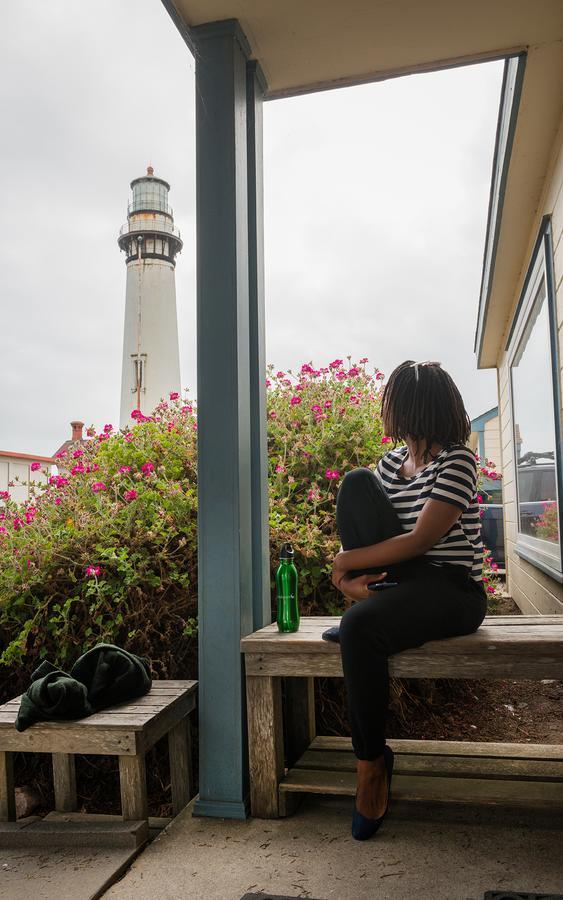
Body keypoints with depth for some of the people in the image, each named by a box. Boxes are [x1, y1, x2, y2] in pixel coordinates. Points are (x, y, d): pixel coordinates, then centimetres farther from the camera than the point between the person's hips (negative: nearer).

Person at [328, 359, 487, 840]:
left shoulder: (457, 462, -10)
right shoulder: (392, 461, 11)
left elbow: (421, 539, -21)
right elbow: (365, 526, 5)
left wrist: (348, 560, -17)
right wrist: (349, 577, -15)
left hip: (453, 591, -6)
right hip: (398, 582, 6)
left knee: (360, 627, -36)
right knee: (356, 483, -13)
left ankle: (373, 760, -14)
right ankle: (370, 598, -11)